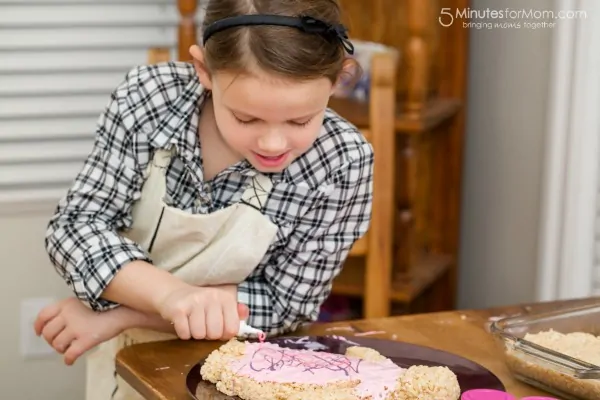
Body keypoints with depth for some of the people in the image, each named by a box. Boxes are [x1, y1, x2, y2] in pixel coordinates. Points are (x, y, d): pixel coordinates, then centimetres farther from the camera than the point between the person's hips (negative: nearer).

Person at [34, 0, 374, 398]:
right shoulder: (149, 96, -17)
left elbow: (284, 305, -14)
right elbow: (76, 225, -13)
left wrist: (126, 311, -20)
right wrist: (169, 294, -31)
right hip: (126, 359, 2)